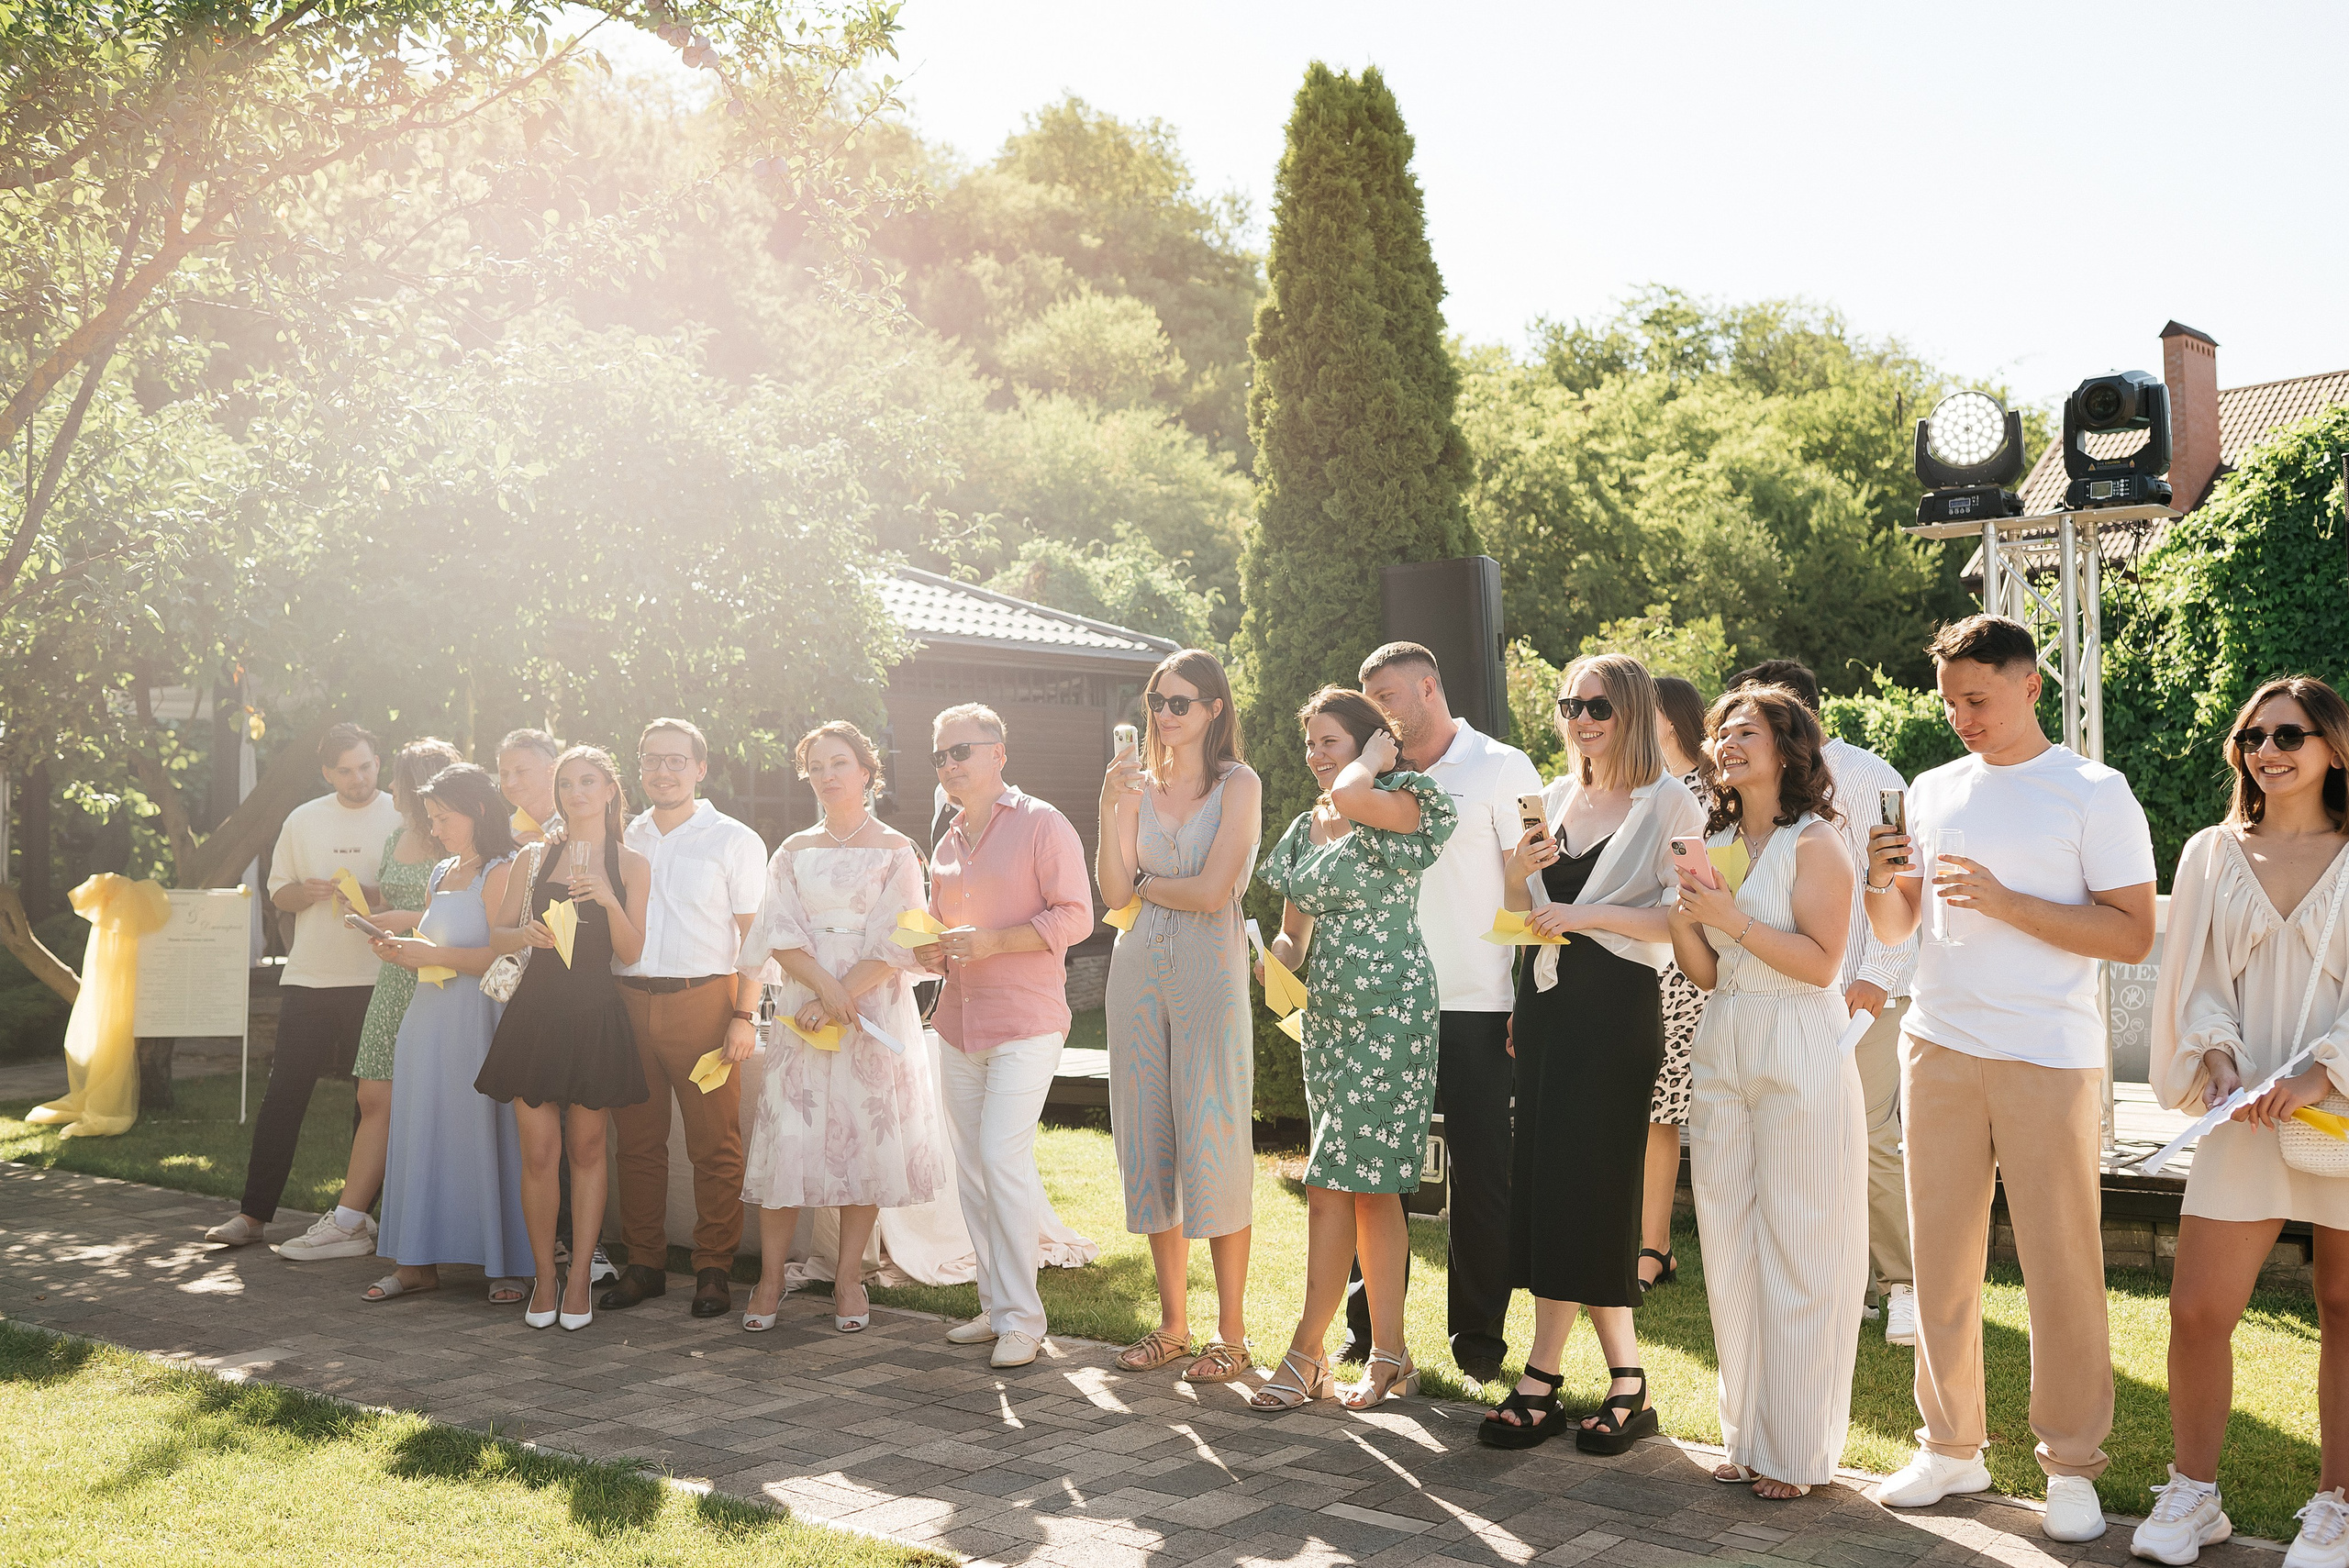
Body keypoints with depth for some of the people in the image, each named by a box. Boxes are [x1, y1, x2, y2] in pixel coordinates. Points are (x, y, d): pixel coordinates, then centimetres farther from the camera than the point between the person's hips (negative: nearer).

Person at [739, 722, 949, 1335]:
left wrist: (839, 998, -14)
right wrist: (823, 983, -14)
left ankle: (848, 1277, 7)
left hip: (875, 1004, -2)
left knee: (866, 1135, -2)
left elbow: (897, 944, -5)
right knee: (788, 1136, -3)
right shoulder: (794, 852, 12)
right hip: (803, 1004, 2)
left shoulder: (895, 850, 3)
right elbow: (780, 934, 3)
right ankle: (771, 1278, 4)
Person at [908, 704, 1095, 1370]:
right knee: (971, 1166, 8)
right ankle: (995, 1307, 18)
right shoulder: (947, 843, 17)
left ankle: (1022, 1317, -7)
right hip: (958, 1021, 7)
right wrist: (932, 951, 3)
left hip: (1025, 1021, -7)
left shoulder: (1041, 824, -5)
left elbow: (1075, 916, -11)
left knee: (1004, 1154, -16)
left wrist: (994, 941, -21)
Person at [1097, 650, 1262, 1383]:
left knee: (1214, 1144, -5)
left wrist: (1143, 882, 2)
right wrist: (1111, 805, -7)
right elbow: (1113, 891, 3)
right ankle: (1173, 1323, 17)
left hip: (1209, 968, -5)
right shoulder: (1138, 783, 12)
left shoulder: (1238, 785, -2)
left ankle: (1231, 1334, 4)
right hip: (1139, 967, 5)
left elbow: (1211, 891, -11)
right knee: (1148, 1144, 6)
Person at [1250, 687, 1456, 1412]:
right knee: (1369, 1184, 8)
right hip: (1328, 1012, 7)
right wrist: (1267, 957, -2)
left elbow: (1350, 796, -31)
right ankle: (1390, 1354, 14)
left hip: (1390, 1011, -7)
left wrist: (1376, 758, -11)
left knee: (1336, 1181, -8)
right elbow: (1294, 935, 20)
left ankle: (1307, 1352, -1)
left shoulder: (1403, 808, -7)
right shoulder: (1306, 829, 14)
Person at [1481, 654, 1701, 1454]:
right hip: (1546, 997, 7)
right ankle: (1624, 1381, 10)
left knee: (1581, 1184, -6)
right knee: (1543, 1178, 3)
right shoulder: (1557, 797, 15)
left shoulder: (1669, 802, -4)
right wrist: (1522, 870, 2)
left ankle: (1542, 1379, 3)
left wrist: (1588, 914, -17)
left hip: (1617, 1004, -7)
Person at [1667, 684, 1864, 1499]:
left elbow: (1821, 960, -14)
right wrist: (1684, 920, -4)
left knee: (1798, 1250, -1)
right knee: (1729, 1243, 9)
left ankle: (1799, 1449, 10)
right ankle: (1749, 1435, 20)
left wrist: (1733, 918, -19)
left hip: (1799, 1057, -7)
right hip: (1724, 1050, 7)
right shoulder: (1717, 843, 13)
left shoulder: (1815, 842, -6)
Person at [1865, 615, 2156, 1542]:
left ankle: (2073, 1465, 14)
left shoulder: (2093, 794, -2)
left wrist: (2005, 902, -16)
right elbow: (1896, 930, 16)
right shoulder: (1934, 791, 12)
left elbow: (2134, 935, -8)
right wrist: (1880, 881, -6)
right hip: (1939, 1047, 4)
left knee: (2062, 1263, 1)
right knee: (1942, 1255, 7)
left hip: (2050, 1057, -4)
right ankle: (1952, 1447, 19)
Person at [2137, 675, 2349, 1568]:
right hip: (2245, 1114, 2)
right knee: (2197, 1310, -2)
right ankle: (2193, 1496, 14)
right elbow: (2195, 979, 10)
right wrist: (2219, 1059, -7)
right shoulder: (2212, 856, 10)